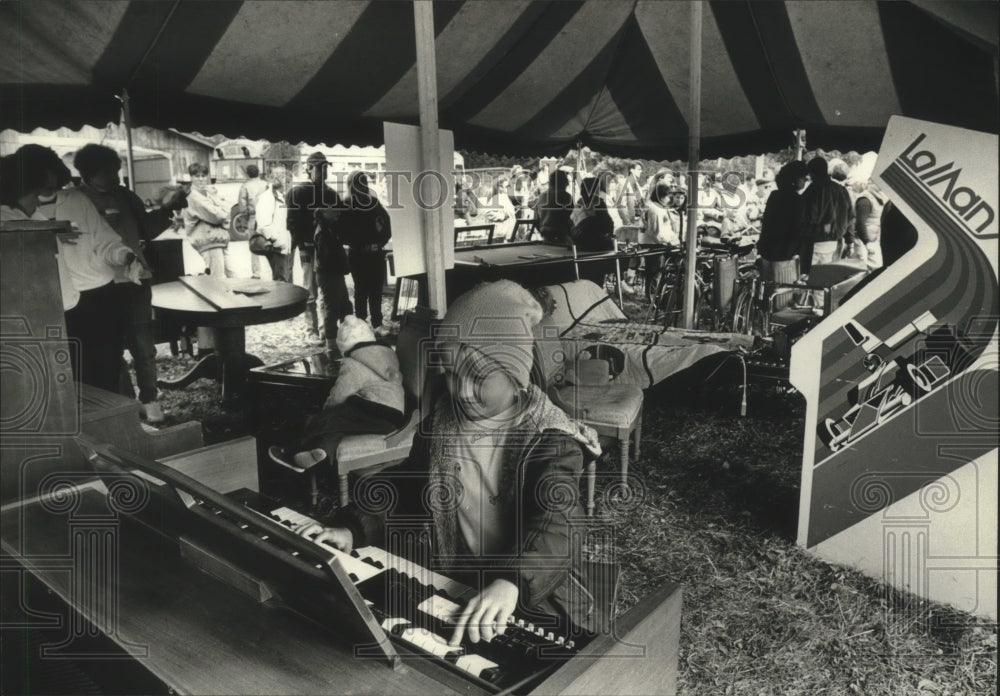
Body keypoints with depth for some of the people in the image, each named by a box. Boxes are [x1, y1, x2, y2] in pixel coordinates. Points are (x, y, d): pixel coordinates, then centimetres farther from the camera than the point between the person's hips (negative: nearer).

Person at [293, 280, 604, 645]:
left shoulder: (550, 440, -17)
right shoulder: (442, 421, 0)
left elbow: (556, 523, -32)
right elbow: (405, 484, 9)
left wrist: (509, 583, -51)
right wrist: (353, 530, -8)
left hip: (536, 605, -5)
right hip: (450, 584, 5)